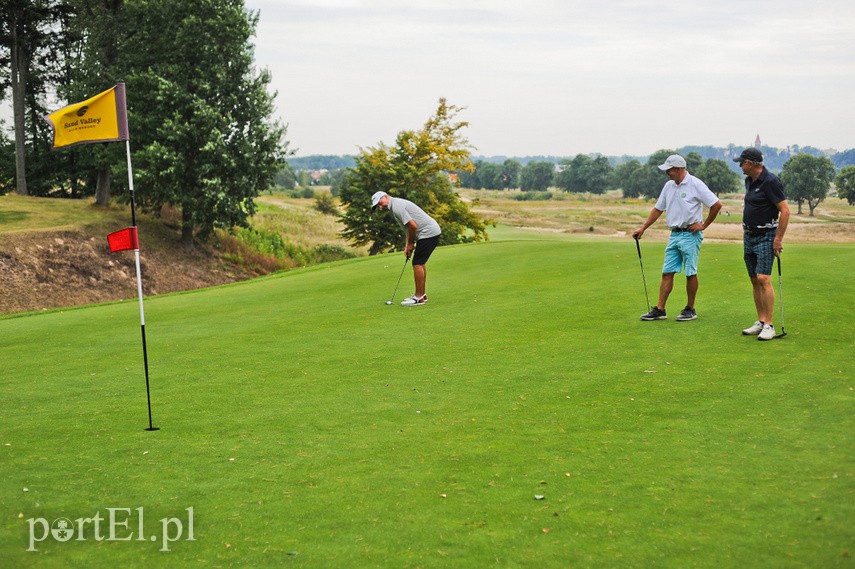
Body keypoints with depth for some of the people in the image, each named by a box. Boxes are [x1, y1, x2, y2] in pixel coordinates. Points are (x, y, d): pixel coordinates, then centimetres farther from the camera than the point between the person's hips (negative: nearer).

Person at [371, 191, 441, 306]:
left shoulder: (396, 207, -16)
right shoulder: (398, 204, 18)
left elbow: (413, 226, -21)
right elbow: (409, 228, 23)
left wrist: (411, 243, -7)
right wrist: (407, 246, 14)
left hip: (428, 233, -10)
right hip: (433, 232, 10)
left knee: (417, 263, -7)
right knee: (420, 263, 17)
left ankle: (419, 298, -3)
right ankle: (422, 295, 23)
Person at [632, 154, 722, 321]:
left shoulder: (695, 185, -11)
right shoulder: (669, 186, 11)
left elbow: (717, 204, -11)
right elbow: (658, 209, 19)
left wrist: (704, 225, -7)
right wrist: (642, 228, 14)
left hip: (690, 234, -7)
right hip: (675, 234, 7)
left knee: (690, 273, 0)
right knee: (667, 273, 4)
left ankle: (690, 309, 10)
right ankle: (659, 309, 5)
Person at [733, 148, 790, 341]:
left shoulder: (770, 181, -16)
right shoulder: (749, 181, 11)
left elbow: (785, 211, -19)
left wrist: (779, 238, -20)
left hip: (765, 237, -9)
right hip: (749, 235, 9)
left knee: (763, 278, -16)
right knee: (754, 280, 8)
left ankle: (769, 326, -15)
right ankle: (760, 322, 13)